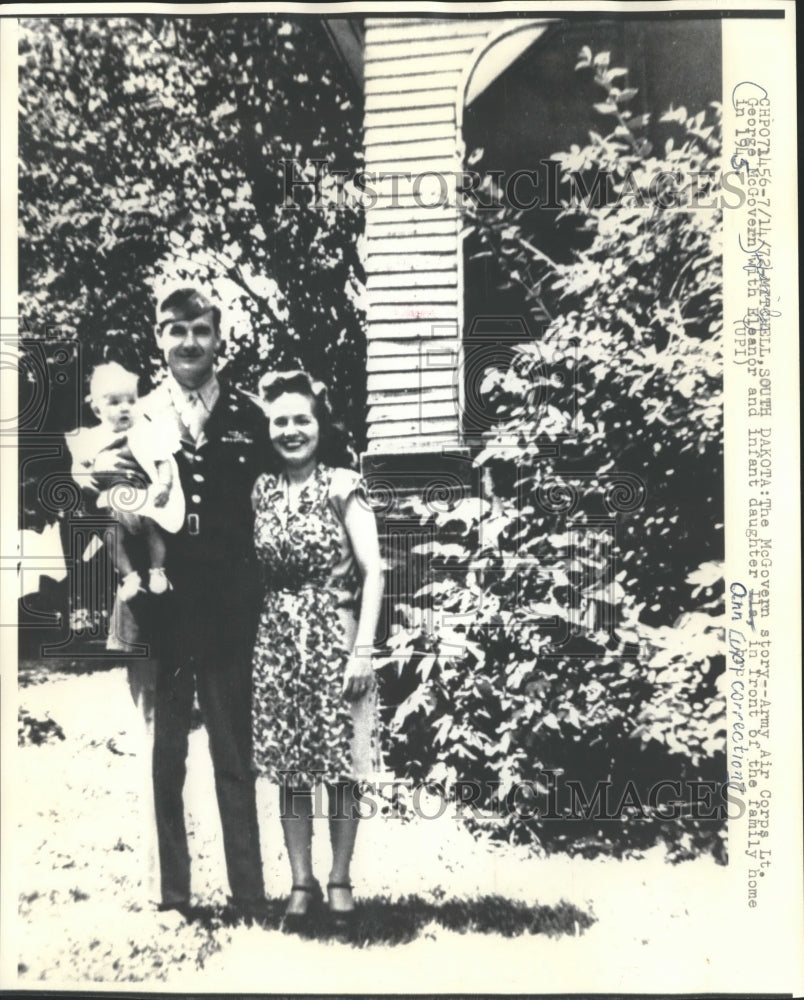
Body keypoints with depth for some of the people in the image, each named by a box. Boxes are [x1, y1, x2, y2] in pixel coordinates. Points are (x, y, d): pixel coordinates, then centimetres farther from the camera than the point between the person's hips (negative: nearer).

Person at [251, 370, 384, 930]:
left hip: (333, 634, -4)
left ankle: (340, 881, 19)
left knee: (340, 763, 4)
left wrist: (364, 649, -14)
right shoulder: (263, 490, 6)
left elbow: (373, 571, -9)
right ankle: (302, 882, 20)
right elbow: (257, 569, 9)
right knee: (287, 765, 8)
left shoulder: (341, 485, -6)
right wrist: (257, 633, 2)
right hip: (277, 638, 4)